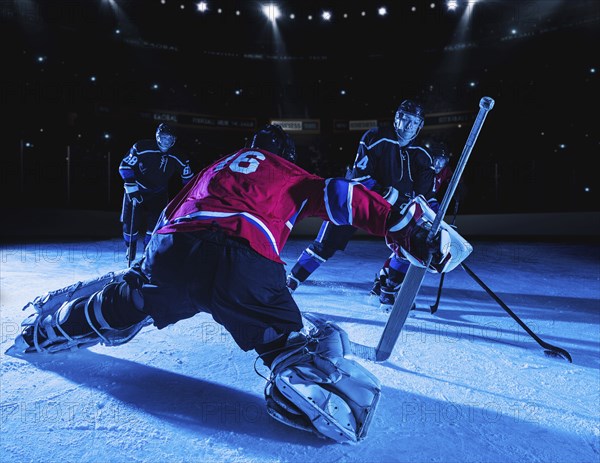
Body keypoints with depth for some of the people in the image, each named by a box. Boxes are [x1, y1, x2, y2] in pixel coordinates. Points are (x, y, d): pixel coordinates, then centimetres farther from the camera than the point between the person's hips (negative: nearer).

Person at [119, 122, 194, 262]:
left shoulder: (178, 158, -11)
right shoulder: (141, 148, -19)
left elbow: (188, 178, 1)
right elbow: (124, 166, -13)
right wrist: (132, 189, -18)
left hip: (159, 194, 2)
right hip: (136, 191, -1)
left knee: (156, 223, -10)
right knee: (131, 222, -1)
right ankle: (130, 247, 28)